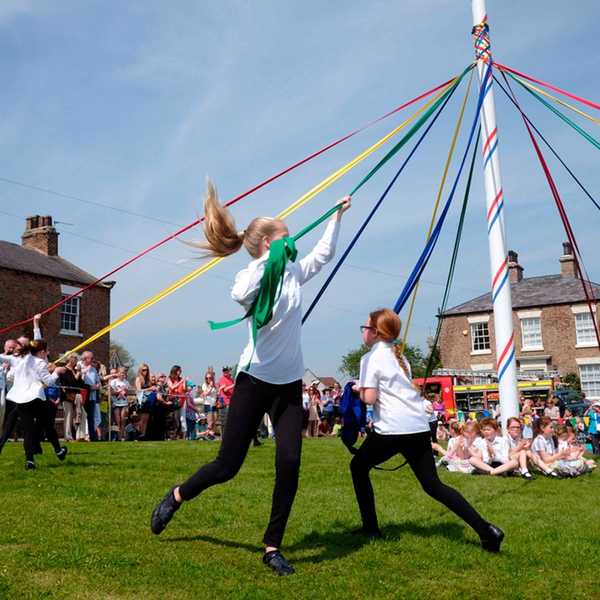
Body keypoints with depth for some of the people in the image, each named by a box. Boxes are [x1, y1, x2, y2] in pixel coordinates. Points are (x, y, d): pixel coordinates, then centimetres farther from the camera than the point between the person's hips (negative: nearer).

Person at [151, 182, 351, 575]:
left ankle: (273, 547, 7)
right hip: (255, 380, -5)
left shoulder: (294, 274, 6)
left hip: (289, 384, 5)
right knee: (228, 465, 1)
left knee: (290, 462, -7)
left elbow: (324, 253, 22)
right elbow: (240, 295, -37)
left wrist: (337, 215, 22)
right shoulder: (253, 276, -12)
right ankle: (176, 496, 31)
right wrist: (270, 259, -29)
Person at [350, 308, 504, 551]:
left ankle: (370, 528, 18)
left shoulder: (371, 357, -3)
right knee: (432, 485, 9)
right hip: (419, 426, 7)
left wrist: (359, 389, 7)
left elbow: (369, 398, -13)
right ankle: (485, 529, -4)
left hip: (391, 429, -7)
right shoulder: (399, 355, 20)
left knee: (358, 467, 18)